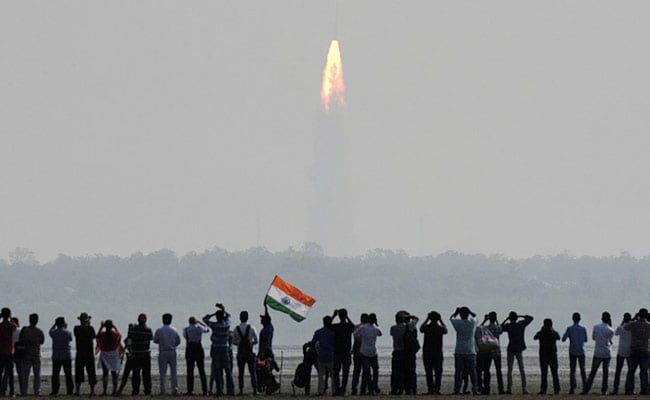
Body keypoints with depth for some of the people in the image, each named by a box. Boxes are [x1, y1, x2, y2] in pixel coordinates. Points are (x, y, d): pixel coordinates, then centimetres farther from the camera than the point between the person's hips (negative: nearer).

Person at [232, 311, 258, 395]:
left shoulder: (236, 329, -2)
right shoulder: (251, 328, -6)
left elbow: (234, 342, 3)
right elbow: (256, 341, -3)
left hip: (240, 353, 1)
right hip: (250, 353, -1)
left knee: (241, 373, 6)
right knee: (253, 372, 4)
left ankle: (241, 390, 1)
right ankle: (255, 389, -2)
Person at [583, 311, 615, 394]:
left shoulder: (596, 327, -4)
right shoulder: (610, 330, -8)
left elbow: (593, 337, 8)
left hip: (597, 353, 1)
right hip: (607, 353, -1)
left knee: (593, 372, 4)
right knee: (606, 372, 9)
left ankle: (586, 390, -2)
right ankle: (604, 390, 4)